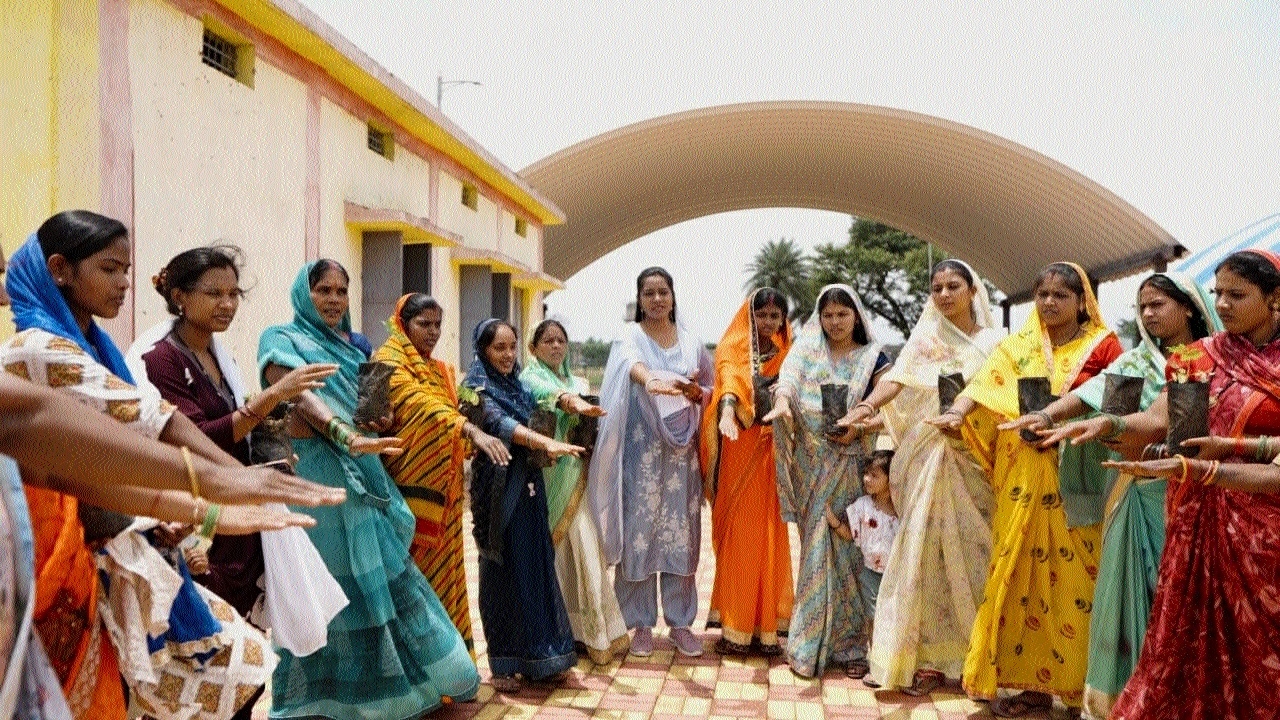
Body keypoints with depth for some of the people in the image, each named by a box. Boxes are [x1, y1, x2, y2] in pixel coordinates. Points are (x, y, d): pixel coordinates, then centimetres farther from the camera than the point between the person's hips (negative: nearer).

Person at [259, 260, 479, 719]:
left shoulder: (351, 346, 18)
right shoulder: (281, 339, -2)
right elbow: (299, 397, -22)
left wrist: (385, 419, -2)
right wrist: (347, 436, -38)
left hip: (362, 472, 7)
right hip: (317, 472, -7)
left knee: (381, 575, 9)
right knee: (332, 586, -2)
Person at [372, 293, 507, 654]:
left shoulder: (442, 370, 16)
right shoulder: (389, 362, -9)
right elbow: (420, 405, -26)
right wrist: (472, 430, -39)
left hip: (443, 491, 7)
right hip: (411, 489, -7)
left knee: (443, 571, 11)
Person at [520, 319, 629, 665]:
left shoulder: (578, 382, 19)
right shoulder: (529, 377, 1)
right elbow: (548, 393, -23)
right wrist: (573, 403, -44)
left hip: (578, 474, 4)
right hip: (549, 474, -4)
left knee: (585, 547, -2)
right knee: (555, 550, -1)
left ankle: (596, 630, 3)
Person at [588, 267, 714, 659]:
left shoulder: (691, 342, 11)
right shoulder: (629, 336, 0)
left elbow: (711, 389, 16)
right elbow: (633, 364, -24)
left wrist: (697, 392, -8)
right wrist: (651, 380, -47)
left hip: (682, 448, 3)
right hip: (641, 447, -3)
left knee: (680, 533, 5)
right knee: (639, 530, -1)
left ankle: (680, 622, 16)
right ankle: (641, 623, 11)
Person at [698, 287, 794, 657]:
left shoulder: (787, 355, 15)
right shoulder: (733, 348, 3)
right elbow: (729, 377, -18)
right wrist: (727, 408, -38)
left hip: (773, 448, 3)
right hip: (740, 447, -3)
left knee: (770, 534, 4)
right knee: (738, 533, -4)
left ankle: (765, 628, 11)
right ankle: (735, 628, 3)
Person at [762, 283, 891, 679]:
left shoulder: (872, 357, 9)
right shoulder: (807, 350, 10)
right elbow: (789, 377, -10)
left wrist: (859, 426, -18)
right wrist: (782, 401, -31)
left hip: (851, 463, -1)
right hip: (812, 462, 1)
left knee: (847, 545, -3)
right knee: (816, 546, 1)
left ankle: (850, 642, 6)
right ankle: (812, 641, 7)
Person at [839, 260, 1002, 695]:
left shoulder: (993, 341, 9)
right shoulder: (925, 334, 9)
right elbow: (898, 378, -7)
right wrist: (867, 407, -25)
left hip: (974, 456, 0)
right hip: (929, 454, 0)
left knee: (972, 548, 0)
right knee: (928, 548, -3)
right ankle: (930, 656, 2)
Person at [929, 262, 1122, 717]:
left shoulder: (1103, 344, 3)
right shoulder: (1019, 346, 10)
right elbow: (986, 385, -5)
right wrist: (957, 413, -24)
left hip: (1080, 478, -3)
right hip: (1025, 480, 3)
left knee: (1076, 576, 0)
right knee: (1026, 572, 4)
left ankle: (1087, 683, 14)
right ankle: (1035, 682, 13)